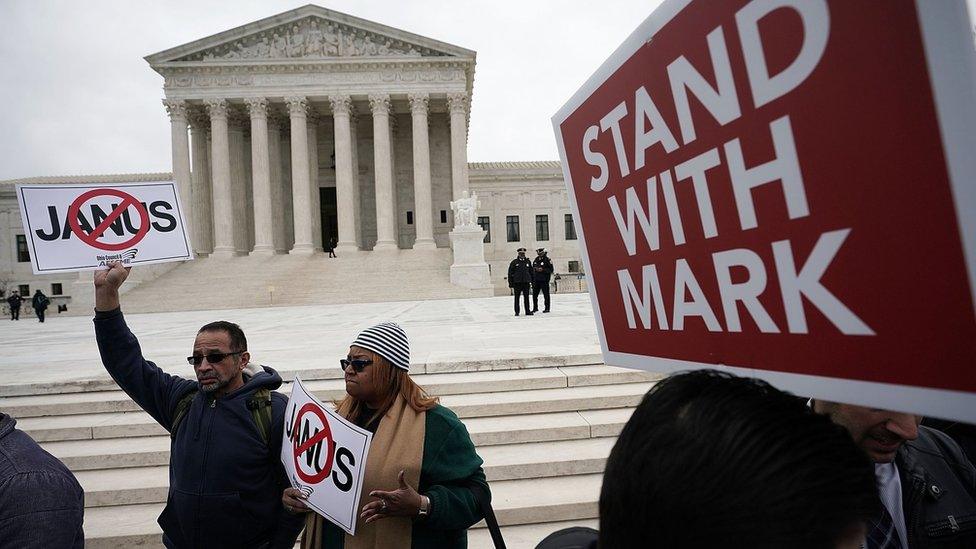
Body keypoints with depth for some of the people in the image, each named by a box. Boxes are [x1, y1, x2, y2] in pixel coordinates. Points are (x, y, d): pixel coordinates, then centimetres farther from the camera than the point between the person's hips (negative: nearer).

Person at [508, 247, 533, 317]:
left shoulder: (528, 262, 9)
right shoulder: (514, 262, 1)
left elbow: (531, 272, 15)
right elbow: (510, 273, 1)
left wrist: (532, 281, 9)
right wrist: (510, 283, -4)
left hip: (526, 282, 2)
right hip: (517, 282, -2)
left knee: (526, 297, 6)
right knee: (517, 297, 3)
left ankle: (527, 311, 13)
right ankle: (517, 312, 9)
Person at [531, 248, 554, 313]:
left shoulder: (547, 260, -6)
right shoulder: (535, 260, 13)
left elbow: (551, 269, -11)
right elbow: (533, 269, 22)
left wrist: (543, 270, -20)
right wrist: (532, 280, 15)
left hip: (544, 280, -6)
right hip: (536, 280, 6)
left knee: (546, 294, 1)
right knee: (534, 294, 7)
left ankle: (547, 308, 9)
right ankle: (535, 308, 19)